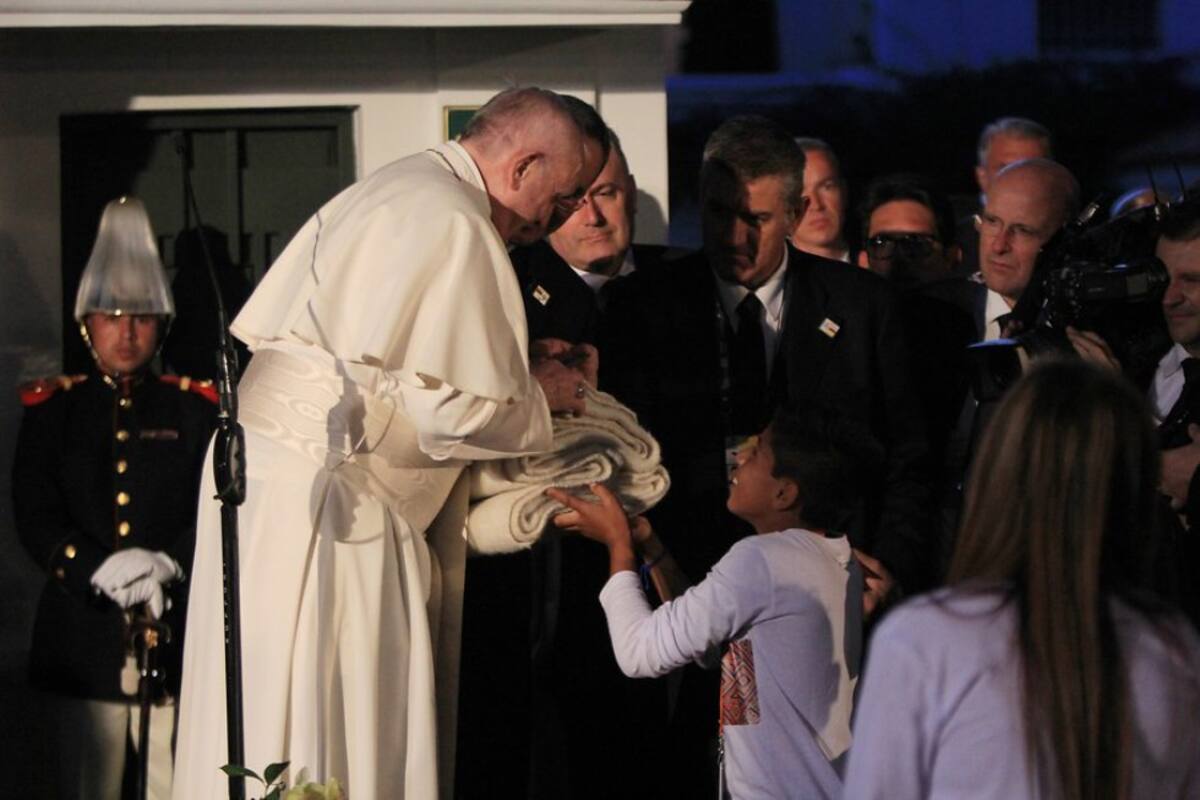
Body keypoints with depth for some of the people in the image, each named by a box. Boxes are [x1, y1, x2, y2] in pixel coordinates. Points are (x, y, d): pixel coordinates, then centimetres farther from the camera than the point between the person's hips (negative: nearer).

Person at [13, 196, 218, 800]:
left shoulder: (195, 409, 10)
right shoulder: (51, 408, 10)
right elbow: (35, 519, 0)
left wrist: (169, 564, -17)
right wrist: (100, 570, -16)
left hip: (178, 640, 0)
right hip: (83, 642, 0)